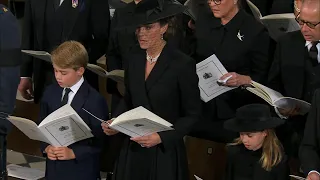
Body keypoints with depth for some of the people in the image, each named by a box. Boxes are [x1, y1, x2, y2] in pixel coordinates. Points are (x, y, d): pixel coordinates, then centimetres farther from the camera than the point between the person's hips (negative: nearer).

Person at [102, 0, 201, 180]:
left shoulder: (182, 64, -16)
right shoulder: (134, 57, 1)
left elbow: (192, 114, -10)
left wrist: (161, 137, -20)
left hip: (165, 152, -5)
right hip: (133, 148, 5)